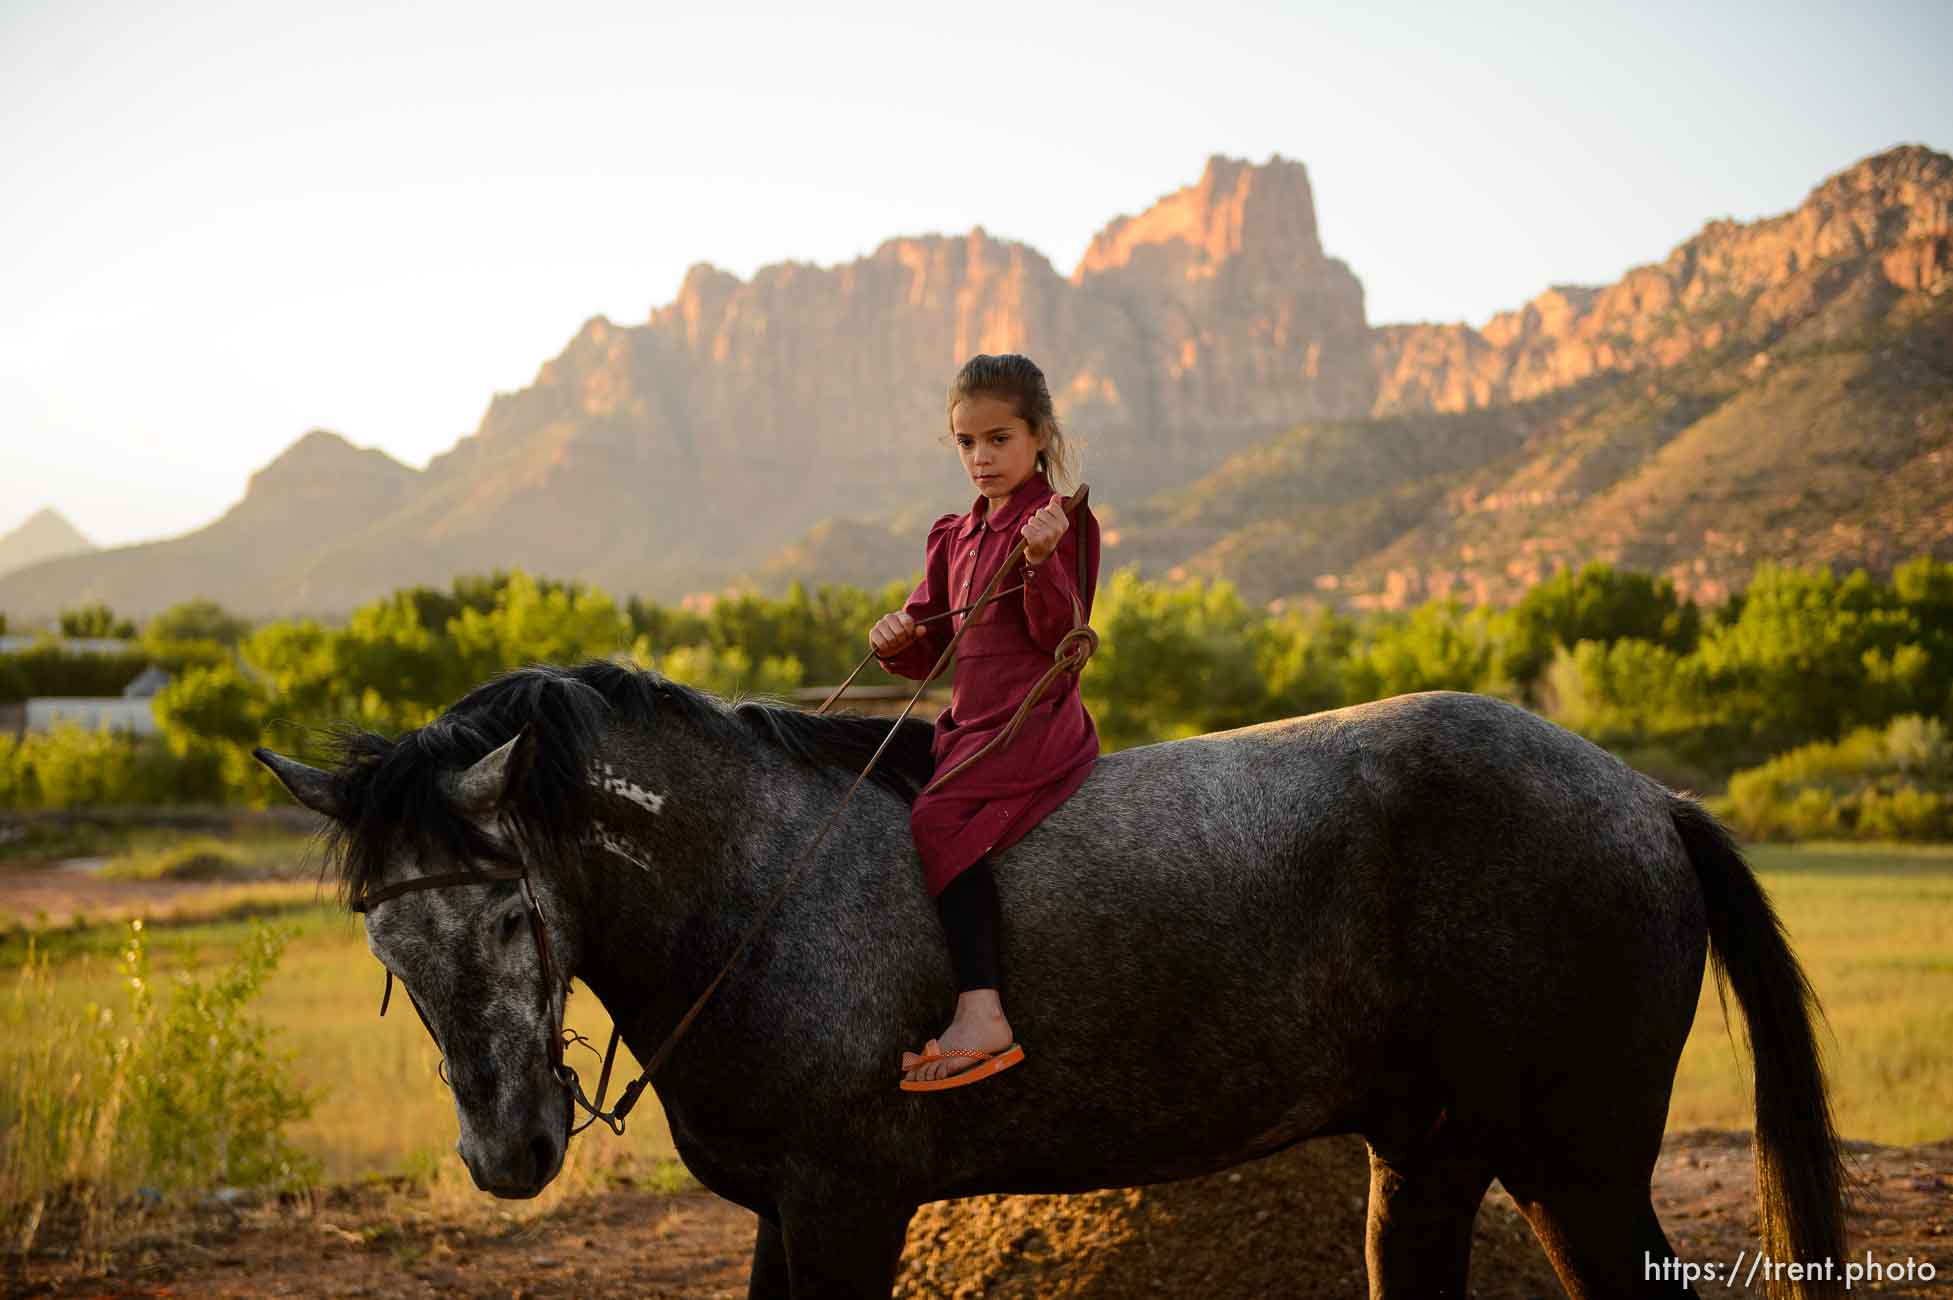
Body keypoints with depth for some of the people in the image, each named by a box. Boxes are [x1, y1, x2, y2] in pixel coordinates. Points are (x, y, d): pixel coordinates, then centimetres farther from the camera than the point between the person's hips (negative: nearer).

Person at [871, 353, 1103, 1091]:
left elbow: (1059, 633, -15)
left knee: (942, 820, -28)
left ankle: (982, 1014, -36)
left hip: (1034, 724, -9)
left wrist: (1042, 560, -31)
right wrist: (897, 642, -4)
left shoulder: (1062, 523, -5)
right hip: (968, 725, 9)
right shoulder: (954, 538, 17)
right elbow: (929, 653, 19)